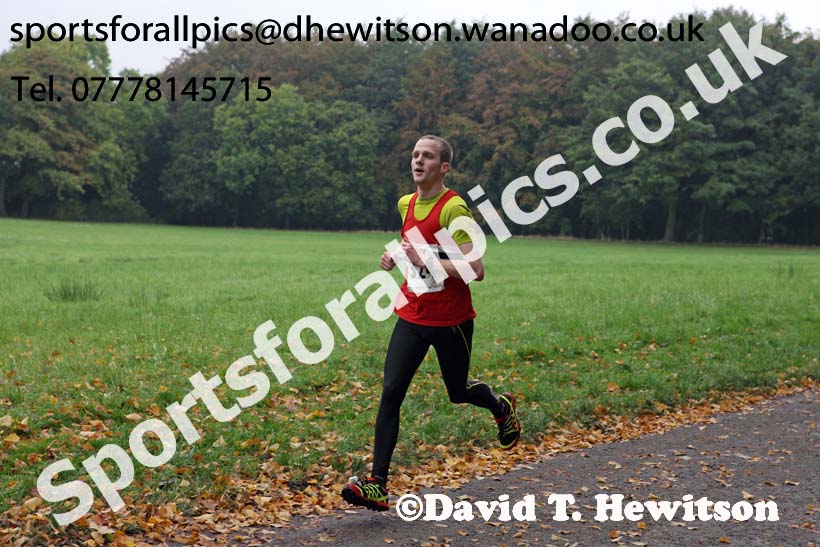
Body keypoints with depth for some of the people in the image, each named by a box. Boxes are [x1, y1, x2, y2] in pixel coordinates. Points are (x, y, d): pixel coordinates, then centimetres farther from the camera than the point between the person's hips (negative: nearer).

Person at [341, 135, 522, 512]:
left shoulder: (454, 208, -17)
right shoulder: (405, 204, 7)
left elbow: (476, 269, -23)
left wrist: (424, 260, -28)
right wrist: (397, 257, 8)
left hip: (451, 321, -5)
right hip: (411, 316, 5)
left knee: (458, 392, 14)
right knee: (390, 393, -7)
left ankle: (502, 407, 49)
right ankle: (377, 484, -7)